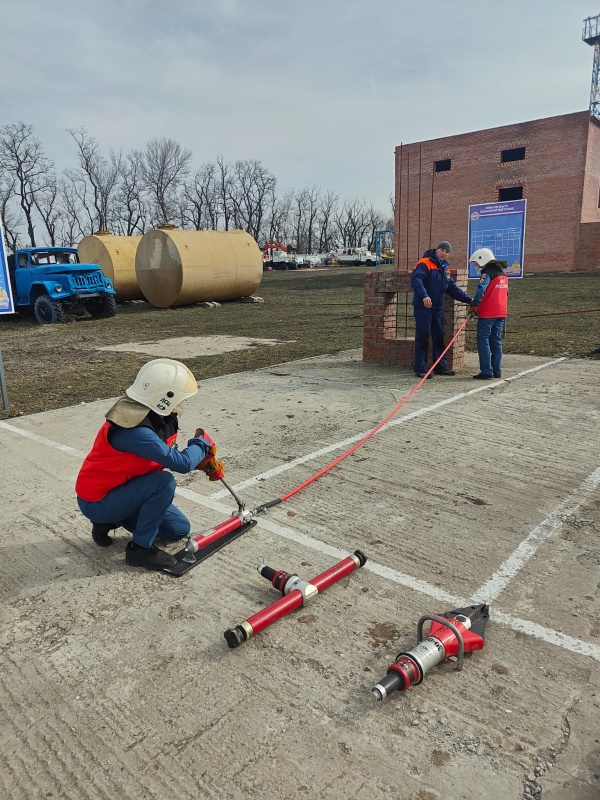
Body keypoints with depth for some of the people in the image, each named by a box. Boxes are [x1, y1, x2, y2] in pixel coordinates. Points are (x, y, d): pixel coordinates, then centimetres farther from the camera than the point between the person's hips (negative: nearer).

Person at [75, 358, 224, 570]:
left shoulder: (154, 416, -5)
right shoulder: (135, 430, -33)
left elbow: (171, 455, 8)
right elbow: (181, 463, -38)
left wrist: (204, 460, -7)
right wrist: (202, 442, -17)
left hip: (120, 489, 9)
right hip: (96, 500, -9)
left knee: (179, 529, 8)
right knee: (164, 481, -30)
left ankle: (113, 519, 17)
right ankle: (140, 548, -12)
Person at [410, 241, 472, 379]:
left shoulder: (445, 268, 18)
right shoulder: (424, 263, -8)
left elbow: (453, 288, 19)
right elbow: (416, 280, -24)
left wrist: (468, 300, 10)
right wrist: (424, 295, -39)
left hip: (438, 308, 8)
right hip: (423, 307, -8)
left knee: (439, 336, 10)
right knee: (423, 336, -6)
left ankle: (441, 366, 20)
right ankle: (420, 368, -1)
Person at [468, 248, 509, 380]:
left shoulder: (488, 273, -11)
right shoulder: (503, 273, 17)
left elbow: (481, 290, -23)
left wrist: (474, 306, -15)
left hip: (488, 313, -8)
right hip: (501, 313, 8)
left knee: (483, 340, -3)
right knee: (496, 341, 13)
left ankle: (486, 372, -7)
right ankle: (497, 371, 14)